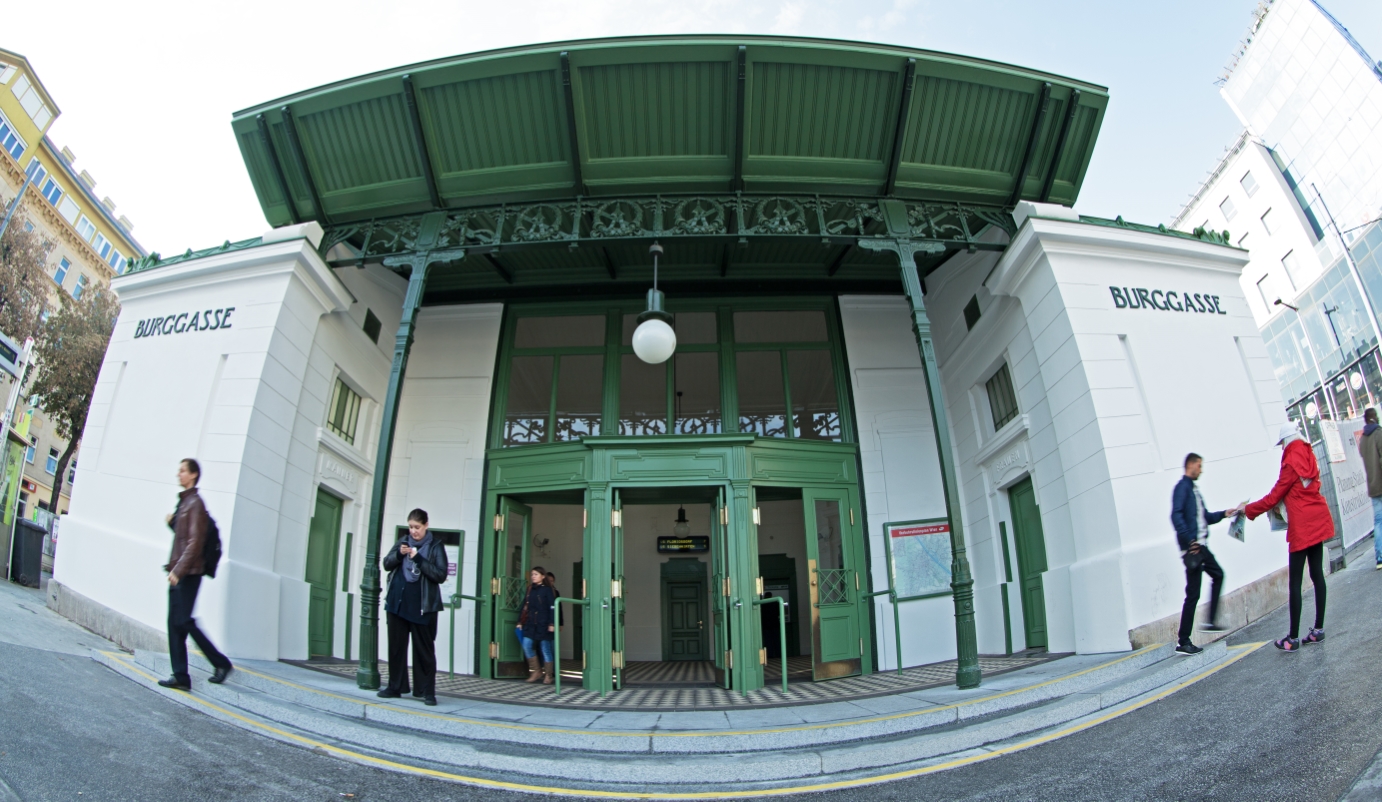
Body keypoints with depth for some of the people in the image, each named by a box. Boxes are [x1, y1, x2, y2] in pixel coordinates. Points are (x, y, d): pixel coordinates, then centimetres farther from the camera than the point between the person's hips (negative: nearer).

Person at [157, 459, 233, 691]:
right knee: (174, 623, 6)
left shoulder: (195, 503, -10)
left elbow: (195, 541, -17)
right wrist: (172, 522, 6)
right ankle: (180, 676, 8)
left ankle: (221, 663, 1)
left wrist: (179, 569, -22)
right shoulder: (184, 502, 18)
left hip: (188, 573, -9)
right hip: (178, 573, 9)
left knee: (183, 621, -9)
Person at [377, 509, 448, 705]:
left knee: (424, 649, 0)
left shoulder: (435, 546, -5)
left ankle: (426, 691, 4)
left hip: (422, 606, -4)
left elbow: (441, 575, -12)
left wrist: (419, 558, -20)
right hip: (397, 603, 5)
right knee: (396, 646, 10)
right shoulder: (403, 541, 8)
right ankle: (395, 687, 20)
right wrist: (399, 554, -10)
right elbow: (386, 564, 10)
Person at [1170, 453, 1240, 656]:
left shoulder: (1193, 488, 18)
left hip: (1201, 546, 10)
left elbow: (1205, 517, 26)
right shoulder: (1182, 487, -11)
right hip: (1192, 548, -10)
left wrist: (1224, 514, 14)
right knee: (1193, 594, -8)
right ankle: (1182, 642, -3)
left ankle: (1211, 621, 30)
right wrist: (1189, 540, -28)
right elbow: (1176, 516, -24)